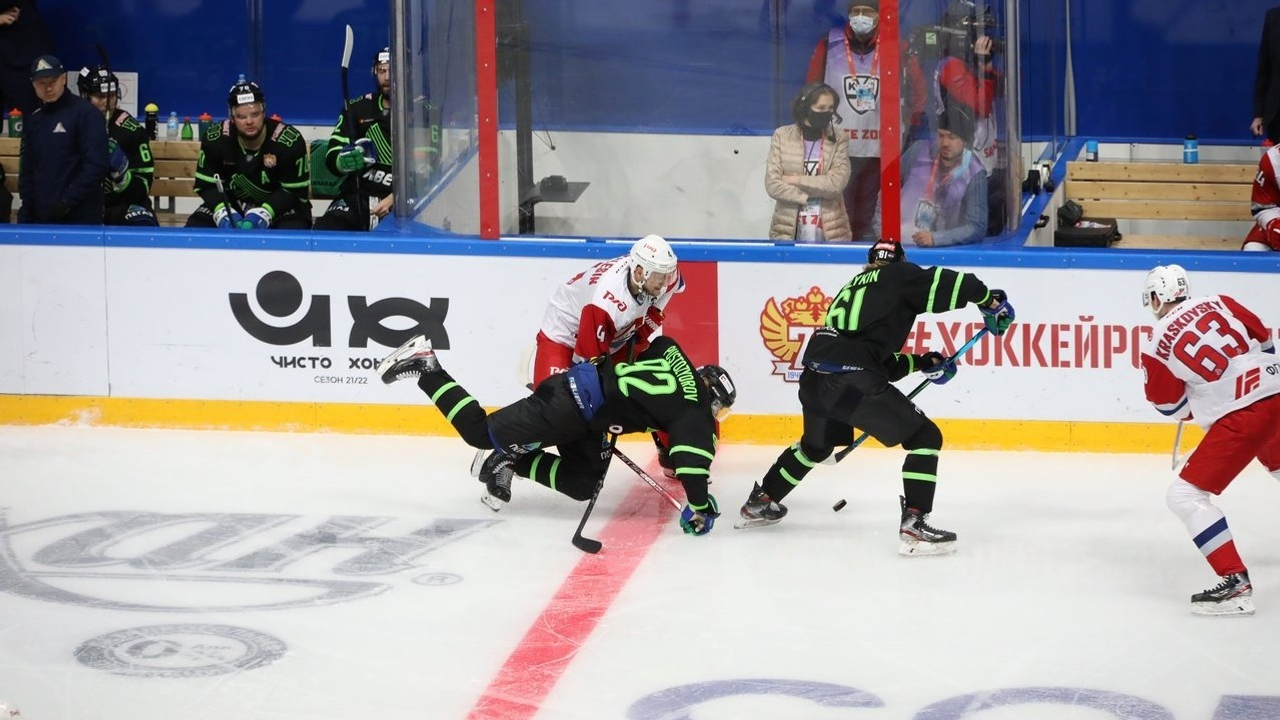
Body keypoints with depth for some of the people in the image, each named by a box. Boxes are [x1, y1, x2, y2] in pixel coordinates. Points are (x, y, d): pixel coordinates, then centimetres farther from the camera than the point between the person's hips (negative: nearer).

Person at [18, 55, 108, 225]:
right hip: (41, 218, 6)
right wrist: (26, 215, 11)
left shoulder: (86, 114, -6)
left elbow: (96, 166, -13)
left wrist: (68, 200, -16)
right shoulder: (34, 121, 15)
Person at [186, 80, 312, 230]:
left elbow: (294, 191, -16)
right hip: (232, 205, 3)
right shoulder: (215, 139, -15)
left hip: (280, 207, -3)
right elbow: (207, 185, -7)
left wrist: (262, 215, -29)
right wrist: (224, 214, -26)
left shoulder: (290, 140, -23)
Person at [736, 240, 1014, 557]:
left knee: (816, 445, 35)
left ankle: (760, 503, 47)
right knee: (925, 438, 2)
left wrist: (922, 363, 29)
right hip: (853, 382, -8)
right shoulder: (898, 278, 9)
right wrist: (990, 300, 7)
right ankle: (913, 524, -9)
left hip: (814, 377, 8)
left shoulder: (853, 288, 30)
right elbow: (946, 282, -5)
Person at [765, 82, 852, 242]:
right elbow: (772, 185, -2)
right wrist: (809, 196, -8)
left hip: (829, 230, 0)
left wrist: (796, 180, -8)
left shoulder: (839, 140, 5)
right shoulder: (782, 136, 5)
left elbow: (837, 183, -9)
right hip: (789, 230, 0)